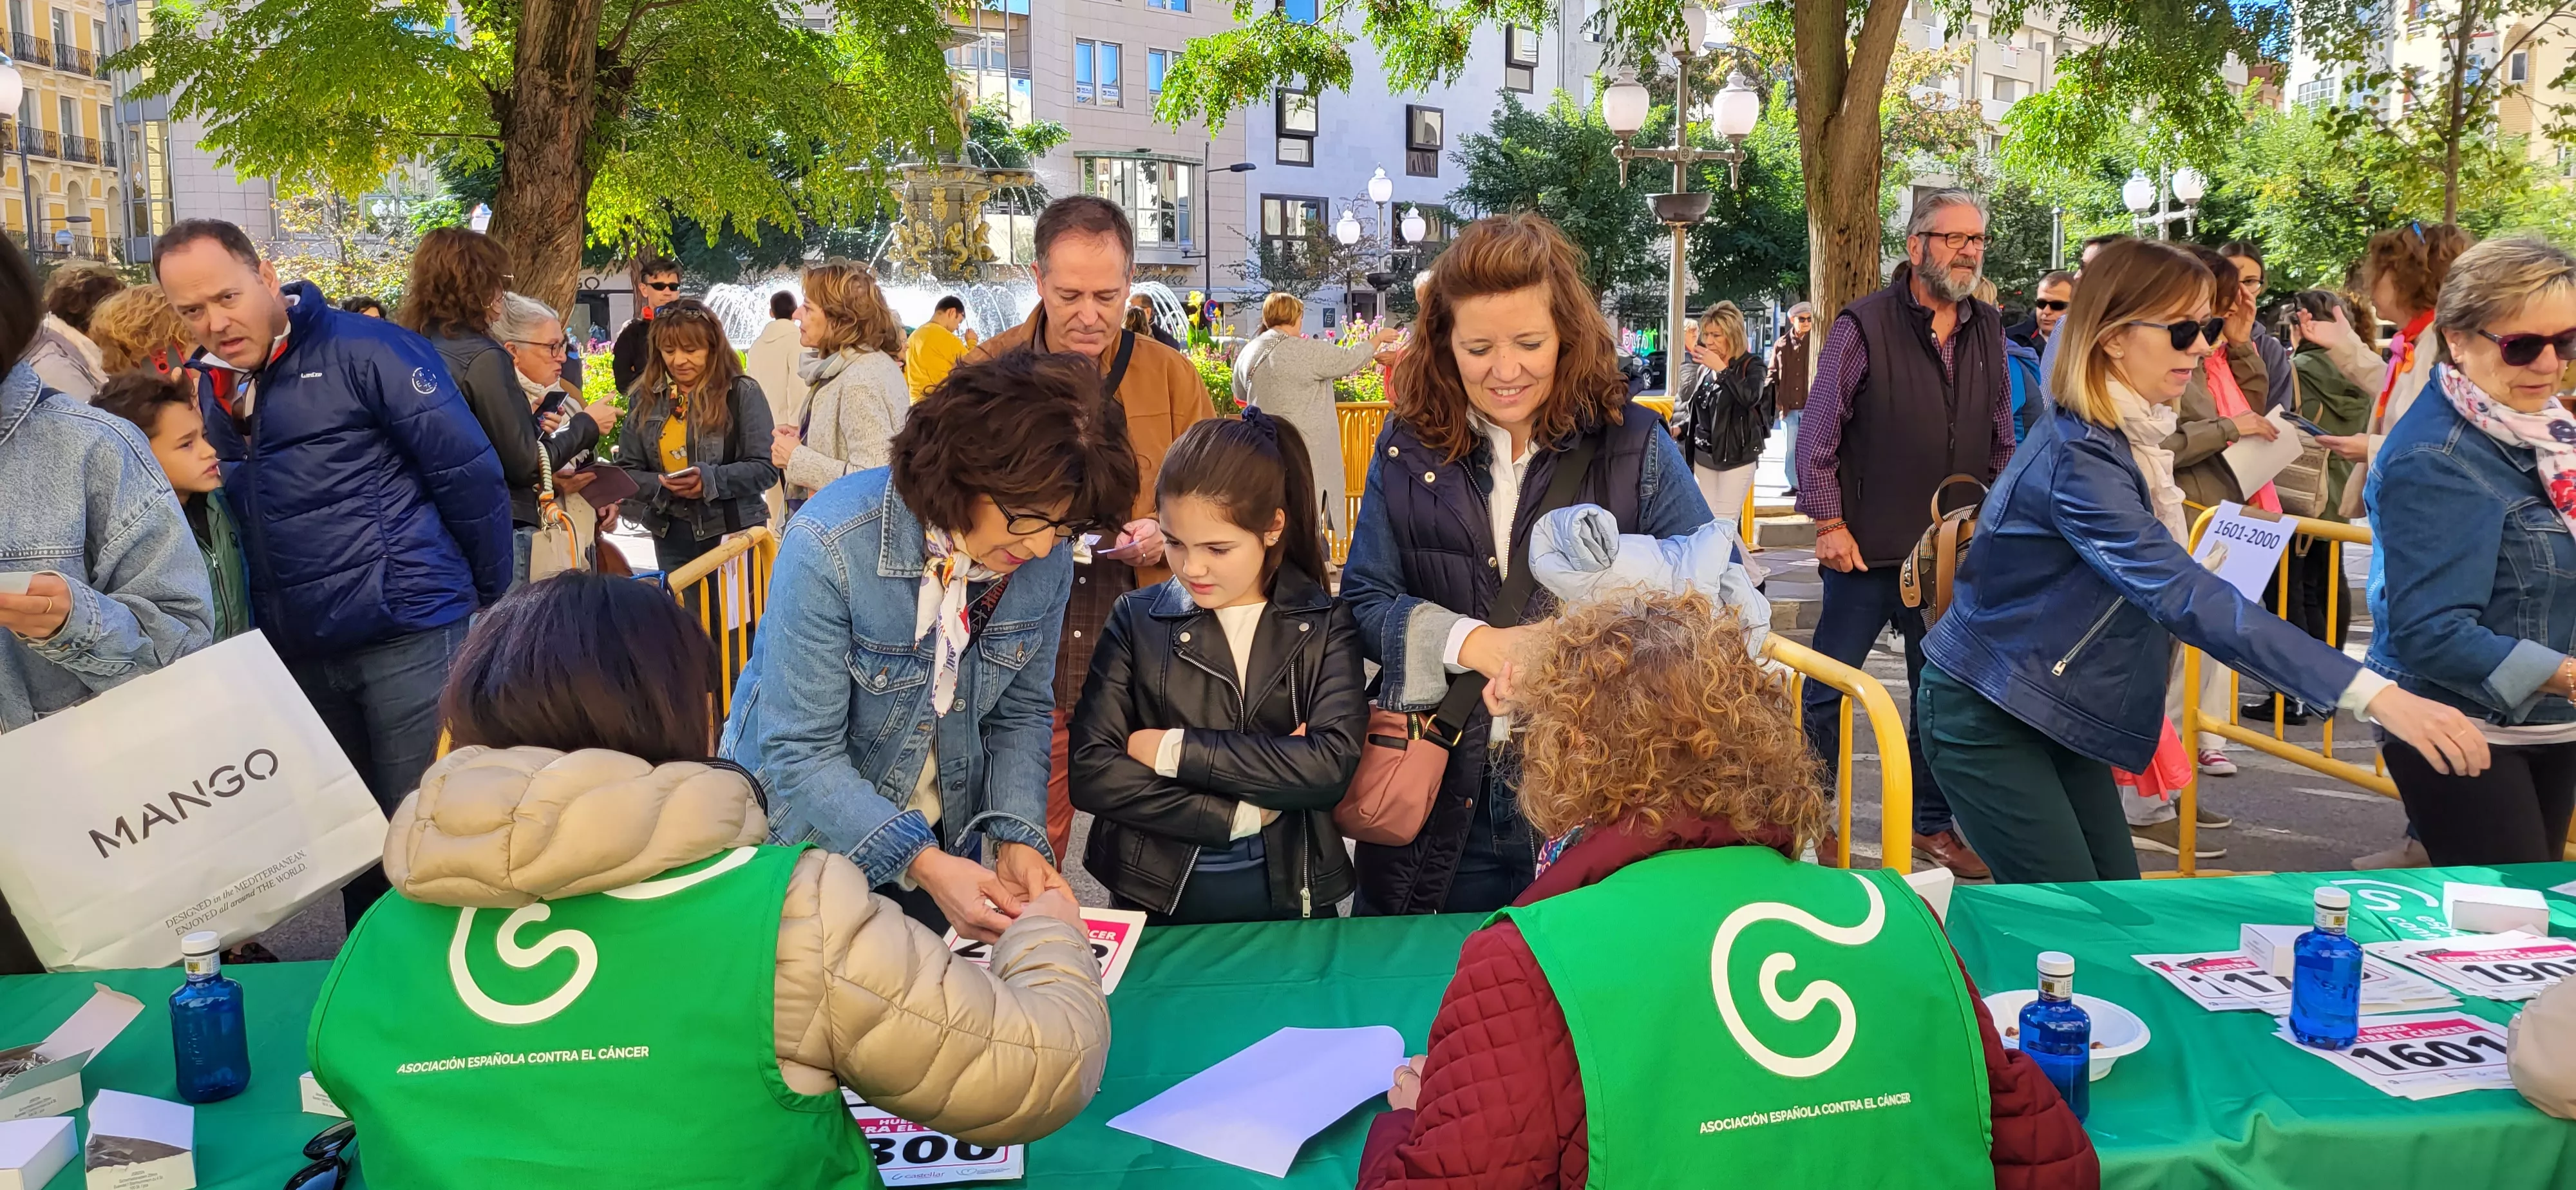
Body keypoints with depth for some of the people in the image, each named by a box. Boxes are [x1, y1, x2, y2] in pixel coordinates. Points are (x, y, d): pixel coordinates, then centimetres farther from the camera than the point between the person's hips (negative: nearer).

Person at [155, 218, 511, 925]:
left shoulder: (365, 351, -10)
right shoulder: (210, 390, 10)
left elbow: (470, 474, -9)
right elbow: (231, 514, 18)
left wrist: (490, 604, -3)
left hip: (413, 634, -6)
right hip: (299, 653, 7)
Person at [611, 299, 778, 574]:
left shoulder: (743, 393, -6)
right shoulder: (644, 398, 6)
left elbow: (765, 468, -10)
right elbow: (627, 470, 6)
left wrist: (709, 480, -24)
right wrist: (662, 485, -14)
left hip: (733, 531, -3)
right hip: (671, 536, 4)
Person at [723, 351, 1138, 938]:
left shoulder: (1047, 560, -14)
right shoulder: (830, 545, -30)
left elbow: (1020, 714, -3)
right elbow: (800, 753, -29)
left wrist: (1019, 839, -18)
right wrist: (922, 864, -37)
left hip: (942, 842, 4)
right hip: (806, 834, -4)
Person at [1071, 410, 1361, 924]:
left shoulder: (1325, 625, -2)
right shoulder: (1138, 618, -1)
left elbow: (1332, 765, -17)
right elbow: (1091, 772, -10)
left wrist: (1175, 750, -16)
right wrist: (1241, 814, -16)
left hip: (1289, 896, 0)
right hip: (1157, 899, 0)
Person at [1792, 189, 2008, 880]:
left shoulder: (1988, 331, 8)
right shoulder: (1864, 326, -9)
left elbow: (2002, 440, 16)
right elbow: (1818, 434, -8)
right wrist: (1830, 524, -11)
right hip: (1867, 551, -5)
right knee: (1827, 686, 3)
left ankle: (1933, 824, 25)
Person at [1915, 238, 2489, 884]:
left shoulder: (2131, 433, 5)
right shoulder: (2075, 455, -26)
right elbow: (2183, 596, -36)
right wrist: (2371, 693, -40)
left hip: (2054, 712, 9)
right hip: (1986, 716, -9)